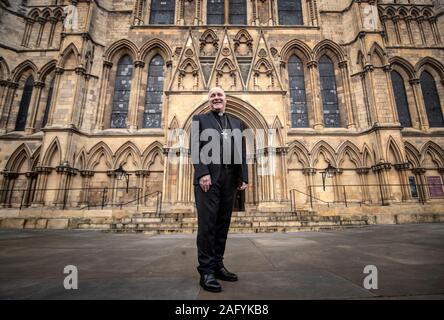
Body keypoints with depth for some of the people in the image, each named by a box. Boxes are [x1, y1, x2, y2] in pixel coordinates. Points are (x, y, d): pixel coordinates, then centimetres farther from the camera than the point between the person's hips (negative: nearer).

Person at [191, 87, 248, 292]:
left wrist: (243, 177, 4)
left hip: (230, 179, 4)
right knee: (207, 224, -4)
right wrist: (202, 173, -14)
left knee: (223, 224, 8)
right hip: (208, 178, -4)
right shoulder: (199, 119, 11)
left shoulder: (237, 123, 21)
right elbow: (195, 148, -1)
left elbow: (242, 152, 15)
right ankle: (206, 271, 5)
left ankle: (218, 265, 19)